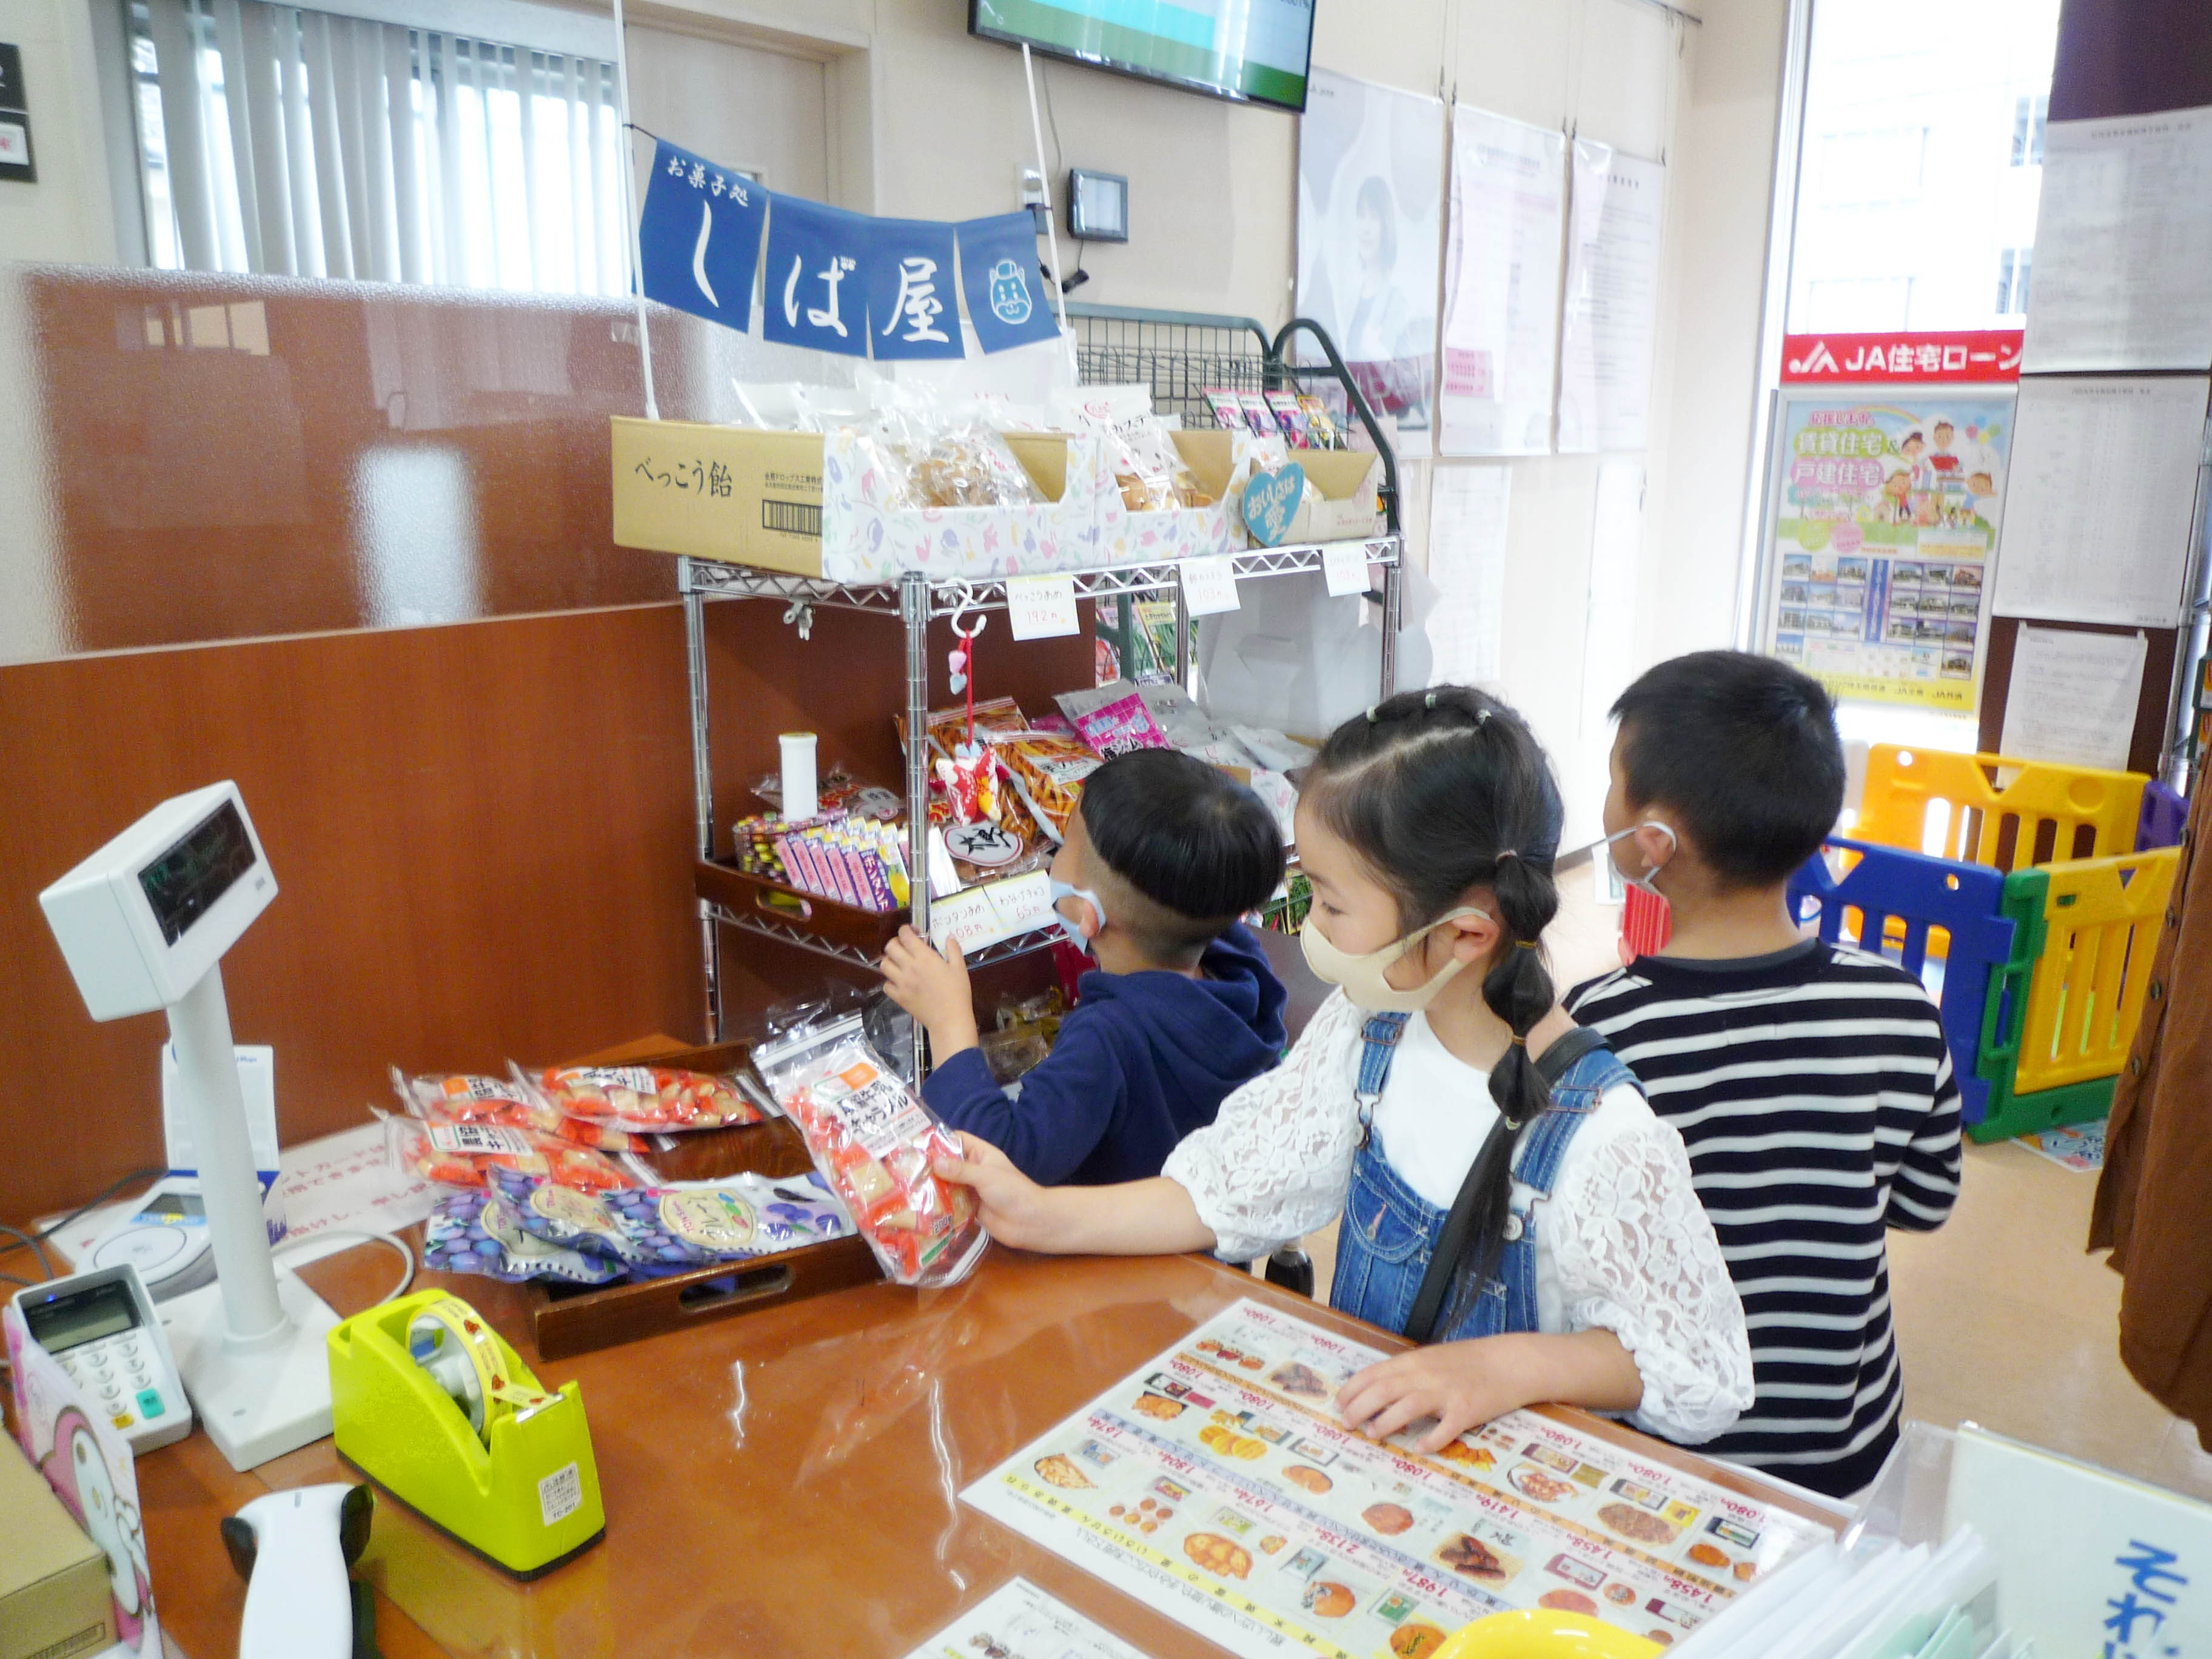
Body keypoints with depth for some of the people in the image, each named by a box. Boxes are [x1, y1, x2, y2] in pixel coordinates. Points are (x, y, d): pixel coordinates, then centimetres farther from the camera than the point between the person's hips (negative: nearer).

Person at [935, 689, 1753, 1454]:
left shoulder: (1600, 1138, -27)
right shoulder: (1369, 1027, -7)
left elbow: (1703, 1373, -17)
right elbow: (1240, 1186, -1)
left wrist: (1513, 1364, -31)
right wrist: (1042, 1216, -8)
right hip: (1353, 1422, 3)